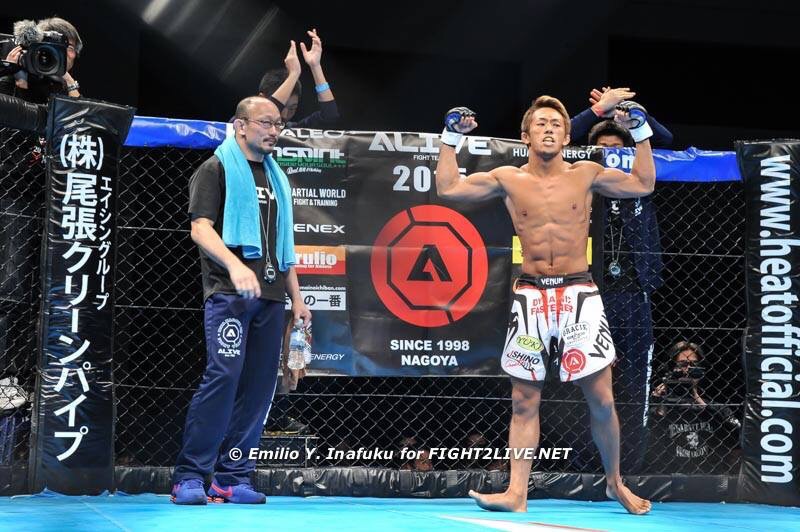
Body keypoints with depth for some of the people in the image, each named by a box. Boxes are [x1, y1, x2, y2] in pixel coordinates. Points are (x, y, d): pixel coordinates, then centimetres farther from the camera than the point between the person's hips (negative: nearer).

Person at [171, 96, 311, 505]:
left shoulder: (274, 177, 24)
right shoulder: (216, 169, 3)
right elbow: (200, 228, -9)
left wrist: (296, 297, 18)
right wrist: (234, 265, -25)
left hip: (270, 295, 7)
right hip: (229, 292, -7)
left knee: (259, 385, 2)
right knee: (224, 376, -16)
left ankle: (232, 477, 8)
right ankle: (189, 477, -10)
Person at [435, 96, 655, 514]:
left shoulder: (585, 175, 5)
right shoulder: (508, 179, 6)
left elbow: (643, 184, 11)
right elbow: (447, 188, 7)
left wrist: (641, 134, 6)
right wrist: (451, 138, 5)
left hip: (578, 293, 0)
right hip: (530, 296, 1)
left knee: (601, 399, 0)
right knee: (524, 401, 2)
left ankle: (615, 483, 19)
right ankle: (516, 493, 5)